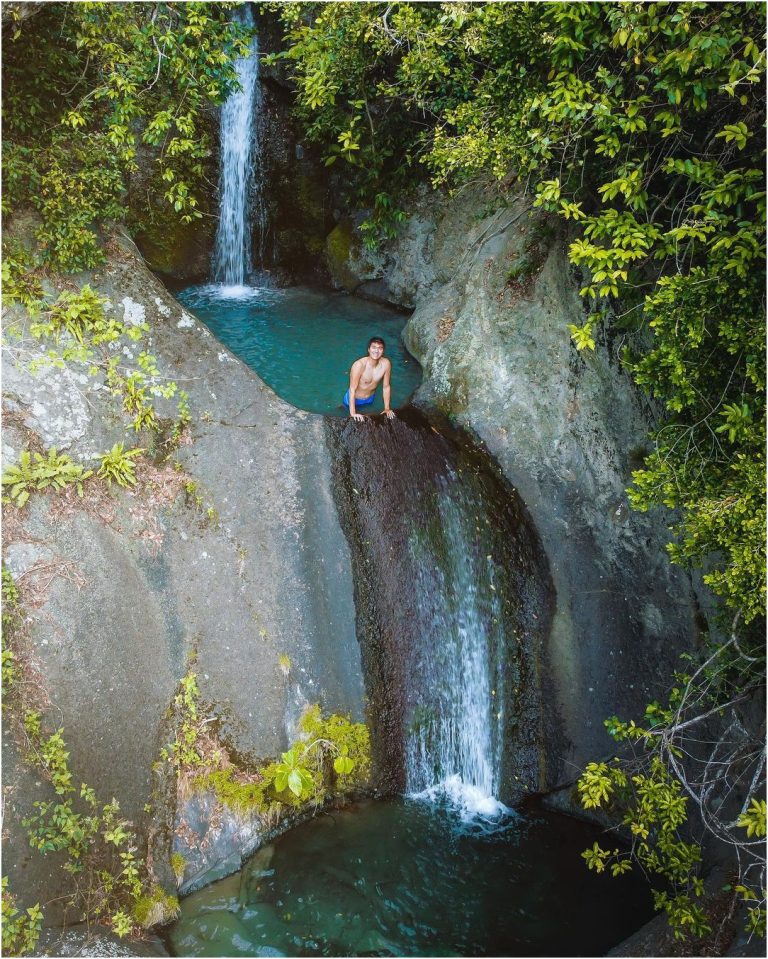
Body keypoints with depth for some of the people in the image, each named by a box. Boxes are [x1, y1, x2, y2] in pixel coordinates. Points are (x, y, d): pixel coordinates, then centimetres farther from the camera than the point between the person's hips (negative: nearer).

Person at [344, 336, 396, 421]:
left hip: (369, 399, 4)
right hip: (354, 399, -4)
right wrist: (353, 413, -33)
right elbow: (352, 389, -31)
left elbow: (386, 386, -9)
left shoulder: (386, 364, -21)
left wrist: (387, 408, -5)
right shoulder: (359, 365, -35)